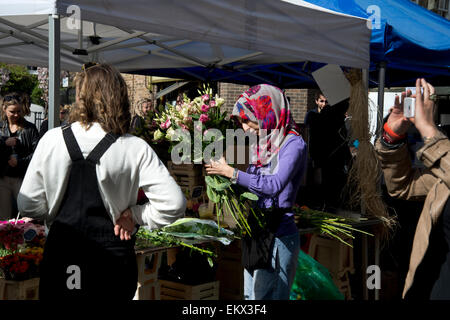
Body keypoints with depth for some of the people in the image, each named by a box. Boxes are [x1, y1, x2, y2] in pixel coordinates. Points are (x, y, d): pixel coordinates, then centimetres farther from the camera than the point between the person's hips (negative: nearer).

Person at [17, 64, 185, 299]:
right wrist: (136, 215, -2)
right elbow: (173, 203, -16)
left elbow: (28, 206, -2)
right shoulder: (135, 149, -11)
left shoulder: (51, 140, -7)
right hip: (112, 261, 0)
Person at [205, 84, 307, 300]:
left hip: (277, 236, -8)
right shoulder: (262, 143, 11)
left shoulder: (293, 144, -13)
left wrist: (230, 172, -21)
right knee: (251, 296, 15)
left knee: (268, 295, -4)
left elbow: (274, 185, -27)